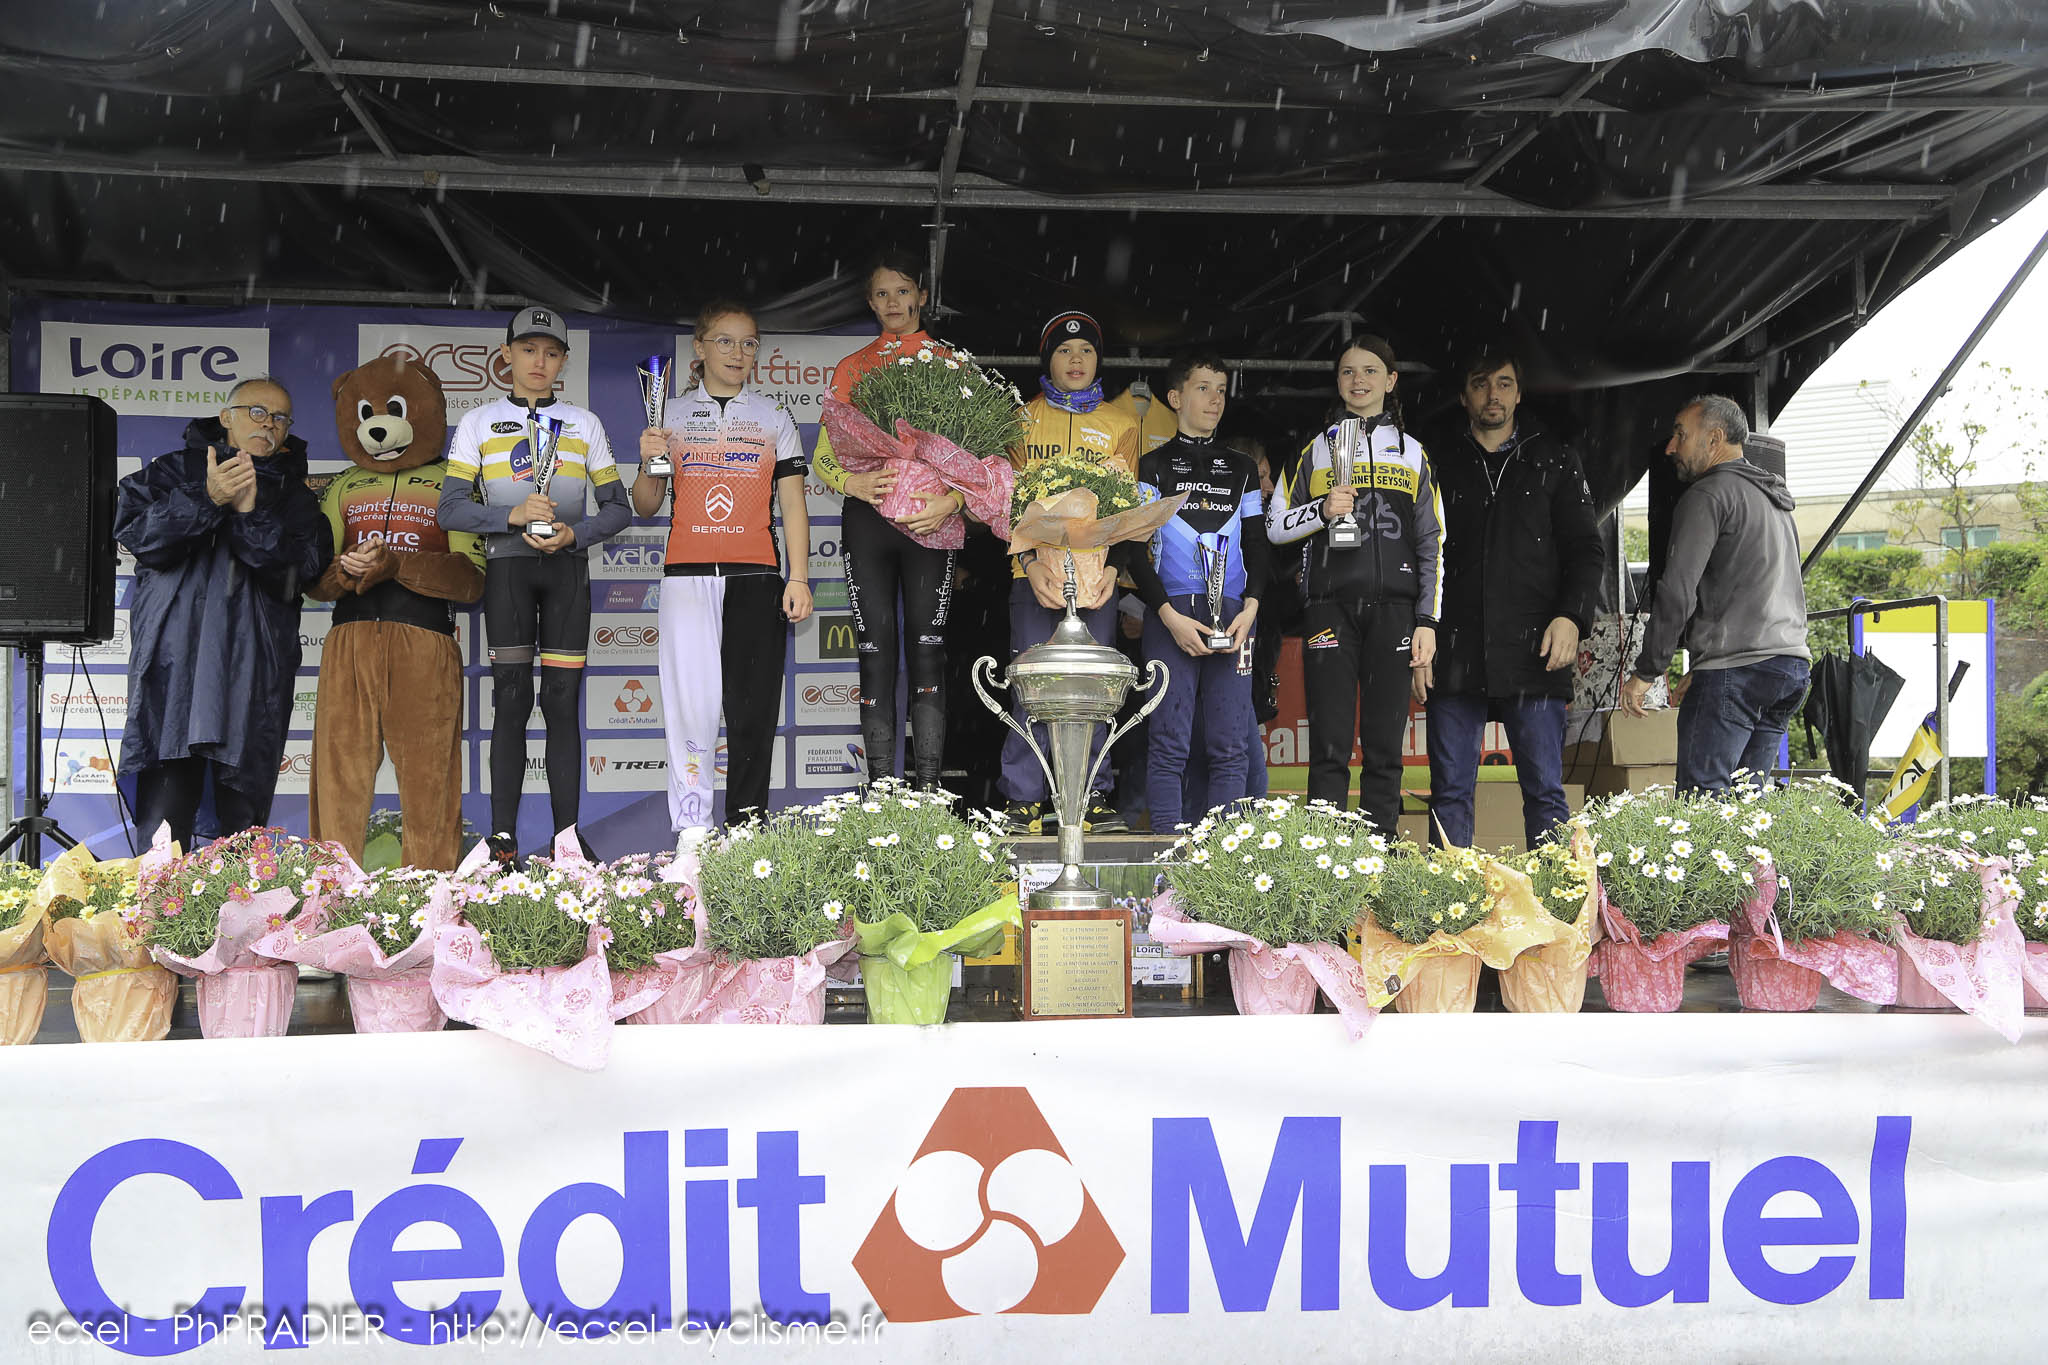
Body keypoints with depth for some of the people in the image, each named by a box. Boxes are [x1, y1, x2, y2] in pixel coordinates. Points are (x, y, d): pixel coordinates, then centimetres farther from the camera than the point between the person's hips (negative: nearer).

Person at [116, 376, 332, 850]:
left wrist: (250, 513, -13)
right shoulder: (175, 469, 16)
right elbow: (133, 531, -1)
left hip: (256, 665, 1)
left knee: (242, 820, -2)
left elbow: (302, 569, -1)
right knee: (163, 816, -9)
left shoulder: (296, 496, 16)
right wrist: (205, 499, -13)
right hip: (175, 661, -1)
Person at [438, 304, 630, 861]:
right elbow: (451, 509, 1)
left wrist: (574, 533, -10)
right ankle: (503, 836, -6)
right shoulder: (479, 423, 9)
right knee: (512, 697, -7)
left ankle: (566, 833, -1)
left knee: (563, 700, -3)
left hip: (567, 568, 1)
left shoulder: (585, 424, 13)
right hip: (507, 567, -1)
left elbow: (616, 509, 10)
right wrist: (513, 515, -15)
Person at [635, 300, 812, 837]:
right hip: (687, 575, 0)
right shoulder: (672, 414, 12)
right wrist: (648, 464, -8)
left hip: (756, 576, 0)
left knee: (752, 709, -2)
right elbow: (645, 506, 13)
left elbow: (792, 504, 9)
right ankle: (690, 833, -5)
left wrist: (799, 579, -1)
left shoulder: (773, 416, 13)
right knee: (692, 702, -9)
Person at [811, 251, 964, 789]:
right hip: (867, 517, 2)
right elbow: (822, 455, 12)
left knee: (927, 651, -5)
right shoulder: (852, 369, 16)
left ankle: (929, 795, -3)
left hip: (930, 519, -1)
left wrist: (951, 501, -14)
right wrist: (851, 482, -10)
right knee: (875, 653, -1)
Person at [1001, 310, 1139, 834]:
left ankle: (1092, 799, 4)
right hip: (1035, 569, -1)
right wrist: (1033, 561, -10)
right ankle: (1023, 802, -2)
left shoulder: (1119, 426, 15)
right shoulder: (1021, 420, 12)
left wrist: (1111, 567, -8)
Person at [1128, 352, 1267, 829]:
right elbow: (1136, 551, 2)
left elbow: (1257, 546, 15)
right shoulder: (1154, 466, 9)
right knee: (1169, 742, -7)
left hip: (1232, 617, 3)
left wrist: (1249, 609, -3)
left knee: (1230, 745, -2)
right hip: (1170, 614, -3)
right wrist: (1170, 616, -11)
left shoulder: (1242, 469, 19)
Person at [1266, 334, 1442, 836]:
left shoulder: (1413, 454, 16)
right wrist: (1322, 511, -8)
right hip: (1331, 607, -1)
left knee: (1384, 747, -1)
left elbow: (1431, 544, 13)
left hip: (1393, 610, 1)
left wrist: (1427, 621, 3)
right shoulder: (1315, 449, 14)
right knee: (1330, 746, -6)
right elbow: (1275, 526, 11)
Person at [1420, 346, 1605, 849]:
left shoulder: (1554, 461, 13)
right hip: (1455, 653, 1)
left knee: (1545, 790, -1)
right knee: (1449, 792, 1)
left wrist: (1572, 617, -8)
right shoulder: (1440, 464, 13)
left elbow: (1585, 549, 9)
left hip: (1534, 653, -1)